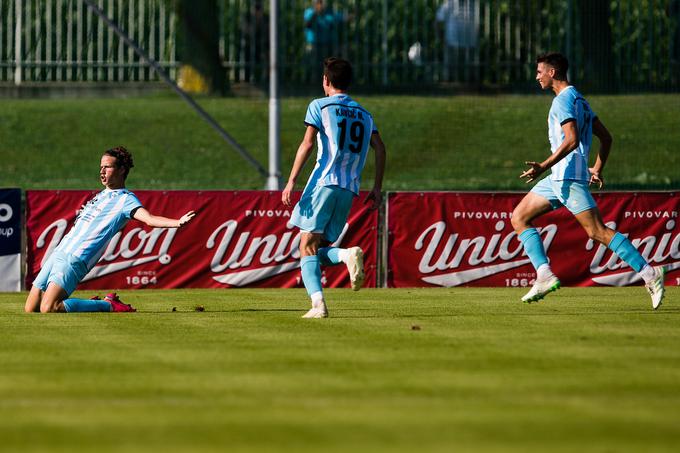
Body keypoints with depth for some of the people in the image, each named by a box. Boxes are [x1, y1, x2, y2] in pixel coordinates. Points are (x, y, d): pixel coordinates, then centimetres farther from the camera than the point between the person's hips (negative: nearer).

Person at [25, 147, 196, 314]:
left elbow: (149, 219, -21)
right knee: (31, 309, 7)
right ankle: (91, 303, 19)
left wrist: (177, 222, -34)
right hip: (58, 254, 9)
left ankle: (109, 305, -6)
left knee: (49, 309, -26)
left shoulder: (125, 199, -3)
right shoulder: (100, 195, 22)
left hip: (74, 262, -9)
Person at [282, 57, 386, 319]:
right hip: (350, 189, 5)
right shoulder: (363, 114, 20)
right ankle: (347, 255, -23)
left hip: (323, 182, -5)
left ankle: (318, 304, -23)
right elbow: (379, 148, 9)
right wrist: (377, 188, 11)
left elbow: (307, 144, -7)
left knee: (308, 248, -4)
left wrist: (292, 181, -9)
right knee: (320, 250, 11)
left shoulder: (319, 106, 4)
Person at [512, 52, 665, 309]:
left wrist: (544, 167, -26)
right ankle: (544, 275, -3)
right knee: (519, 218, 9)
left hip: (569, 176, -11)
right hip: (559, 178, 11)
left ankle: (649, 275, -15)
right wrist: (598, 169, 25)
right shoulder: (578, 100, 20)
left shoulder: (563, 100, -10)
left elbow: (571, 140, -23)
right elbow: (606, 137, 22)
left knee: (597, 232, -14)